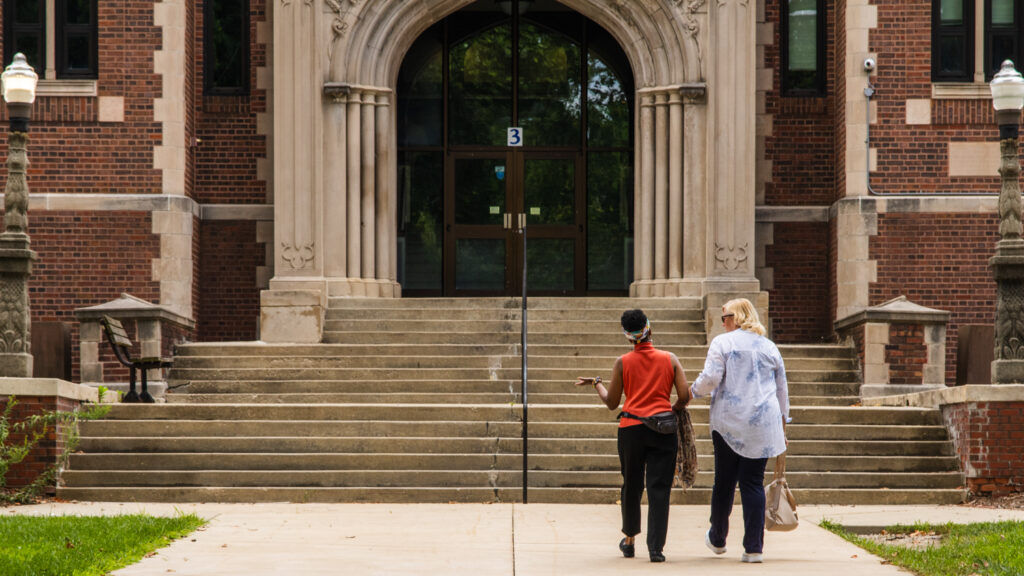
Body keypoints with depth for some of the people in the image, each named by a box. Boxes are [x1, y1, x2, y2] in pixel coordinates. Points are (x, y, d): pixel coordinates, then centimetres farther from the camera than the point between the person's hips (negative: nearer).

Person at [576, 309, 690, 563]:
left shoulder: (622, 363, 0)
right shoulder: (670, 359, 1)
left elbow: (611, 402, 6)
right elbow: (684, 396, -2)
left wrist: (596, 383, 23)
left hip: (631, 429, 1)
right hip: (663, 430, -1)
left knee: (631, 486, 16)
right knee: (659, 489, 0)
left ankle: (630, 540, 28)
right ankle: (656, 547, -7)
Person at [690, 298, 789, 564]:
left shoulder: (722, 342, -1)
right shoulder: (769, 346, 13)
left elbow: (711, 377, -11)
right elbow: (782, 389, 17)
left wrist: (693, 391, 8)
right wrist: (782, 422, 25)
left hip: (729, 422, -3)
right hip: (763, 423, 3)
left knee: (724, 482, 9)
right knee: (753, 483, 2)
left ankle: (718, 539, 23)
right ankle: (754, 548, -3)